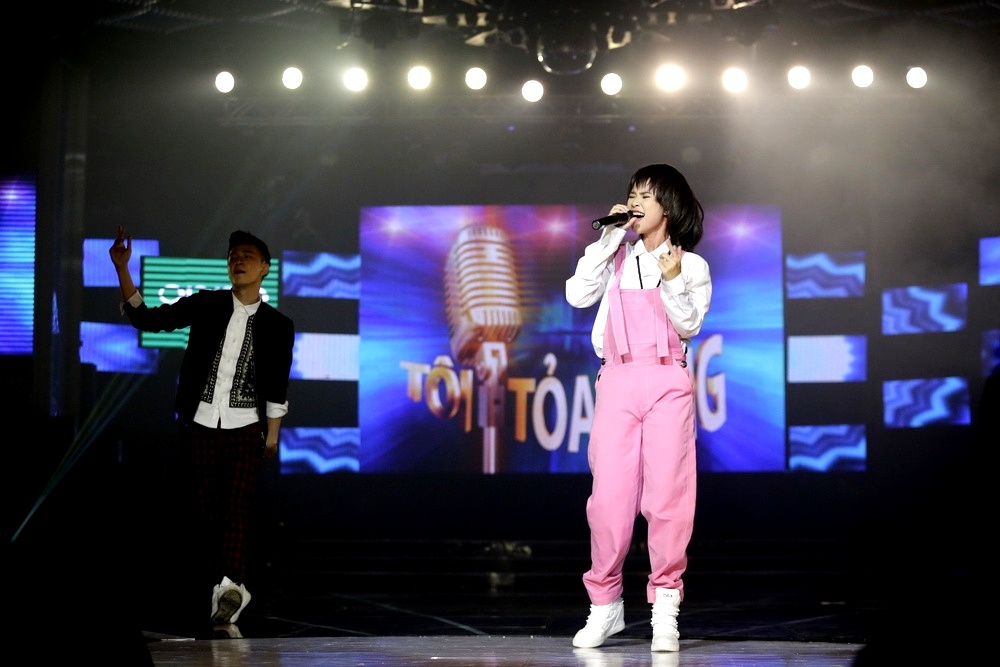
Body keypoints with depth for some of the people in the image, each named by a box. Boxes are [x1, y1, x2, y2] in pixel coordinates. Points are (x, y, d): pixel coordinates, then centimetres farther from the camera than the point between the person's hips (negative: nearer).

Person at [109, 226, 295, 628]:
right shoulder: (205, 305, 3)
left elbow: (277, 387, 7)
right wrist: (121, 268, -14)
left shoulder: (277, 325, 3)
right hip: (202, 424, 2)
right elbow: (147, 319, -3)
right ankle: (230, 586, 16)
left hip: (245, 427, -2)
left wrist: (272, 435, 6)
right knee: (208, 509, 5)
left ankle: (228, 587, -25)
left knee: (238, 508, -14)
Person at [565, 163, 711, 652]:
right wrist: (607, 239, -1)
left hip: (668, 382, -2)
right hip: (617, 380, 2)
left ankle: (665, 608, -1)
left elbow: (690, 325, -2)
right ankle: (605, 603, 6)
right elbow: (577, 295, -1)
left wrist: (672, 282, -17)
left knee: (668, 493, -7)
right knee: (609, 494, -4)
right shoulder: (616, 258, 15)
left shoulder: (691, 265, 9)